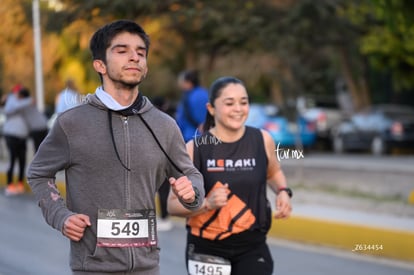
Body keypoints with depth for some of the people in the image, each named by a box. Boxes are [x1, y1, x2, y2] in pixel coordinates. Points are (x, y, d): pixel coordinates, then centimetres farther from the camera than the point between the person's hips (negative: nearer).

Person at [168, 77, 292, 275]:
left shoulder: (262, 141, -2)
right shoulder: (194, 149, -9)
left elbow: (273, 172, 20)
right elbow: (173, 204, -6)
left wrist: (283, 192, -1)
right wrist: (207, 203, -23)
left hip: (252, 246, 1)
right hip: (207, 249, 0)